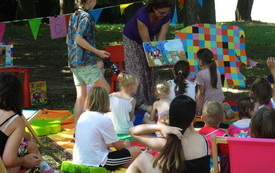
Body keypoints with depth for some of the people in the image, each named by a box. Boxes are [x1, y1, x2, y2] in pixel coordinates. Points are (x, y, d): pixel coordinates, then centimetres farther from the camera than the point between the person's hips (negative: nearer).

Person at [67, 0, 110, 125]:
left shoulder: (73, 16, 16)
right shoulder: (86, 17, -10)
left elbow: (69, 39, 20)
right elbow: (78, 39, -20)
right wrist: (97, 52, -17)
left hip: (73, 61, 9)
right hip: (85, 61, -9)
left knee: (81, 96, 8)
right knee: (105, 89, 0)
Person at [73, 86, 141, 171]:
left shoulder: (83, 116, 8)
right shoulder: (104, 120, -14)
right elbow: (118, 146, -4)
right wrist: (126, 147, 17)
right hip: (97, 164, -8)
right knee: (136, 150, -2)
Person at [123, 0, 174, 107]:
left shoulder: (166, 17, -23)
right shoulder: (142, 16, -39)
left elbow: (161, 38, -25)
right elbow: (146, 41, -35)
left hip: (150, 38, 5)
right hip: (132, 39, -5)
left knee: (152, 69, 0)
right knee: (137, 68, -10)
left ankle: (151, 99, 6)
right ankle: (140, 101, -7)